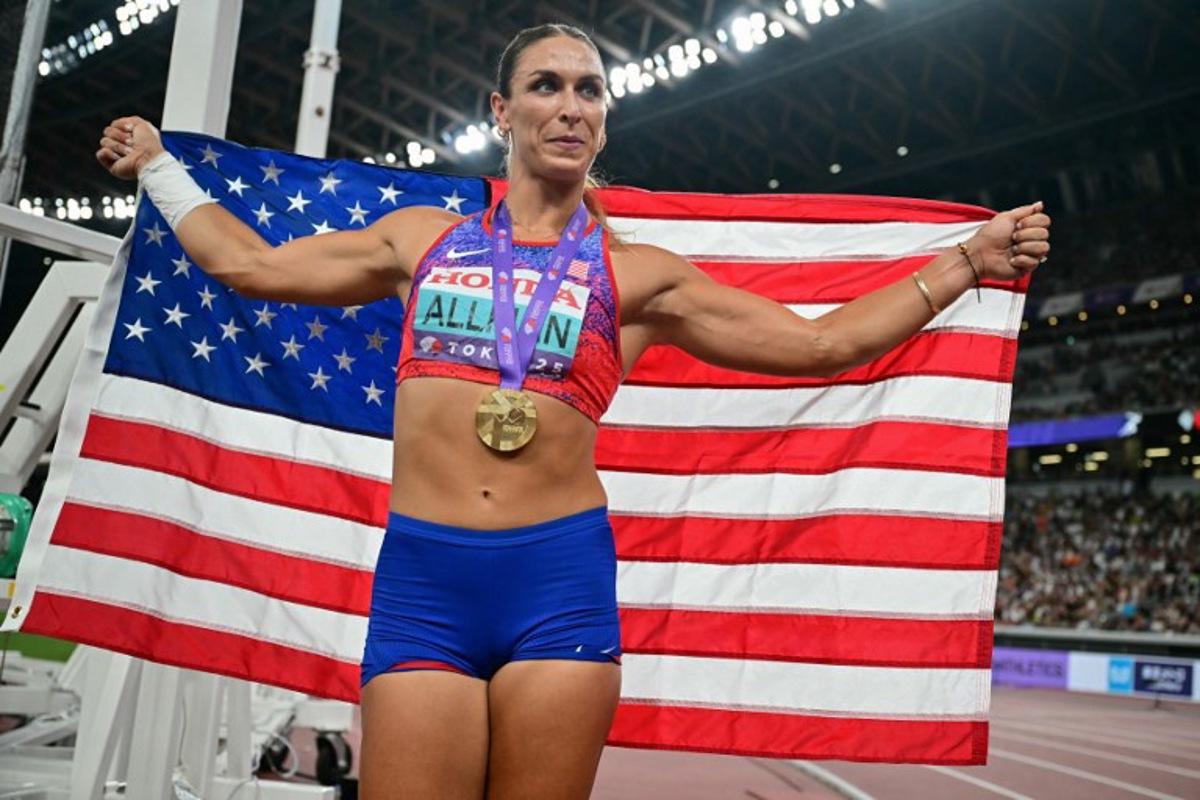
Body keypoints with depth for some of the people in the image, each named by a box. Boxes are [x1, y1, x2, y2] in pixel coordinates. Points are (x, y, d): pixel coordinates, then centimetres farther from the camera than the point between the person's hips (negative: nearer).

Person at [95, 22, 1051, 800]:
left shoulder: (639, 275, 11)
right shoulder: (421, 237, 17)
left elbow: (818, 342, 12)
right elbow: (251, 265, 25)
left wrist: (962, 265, 11)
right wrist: (158, 165, 34)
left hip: (561, 577, 0)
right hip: (420, 575, 1)